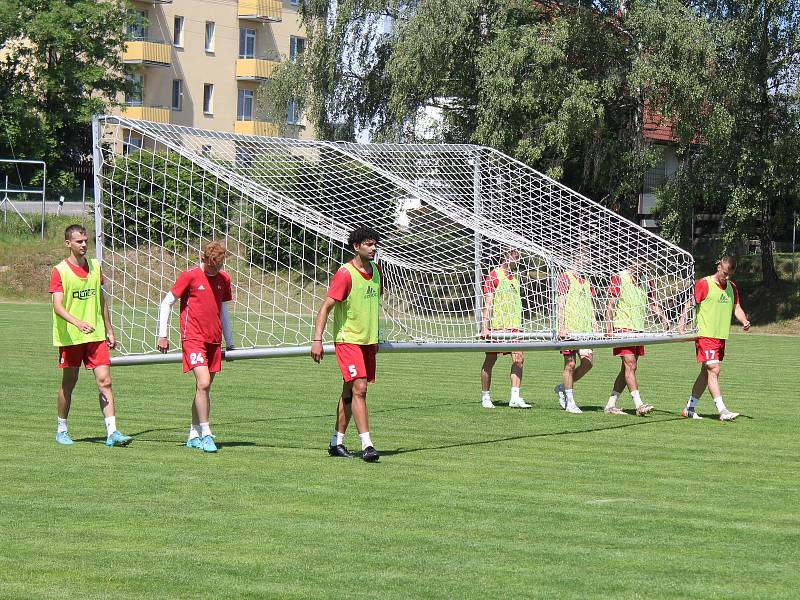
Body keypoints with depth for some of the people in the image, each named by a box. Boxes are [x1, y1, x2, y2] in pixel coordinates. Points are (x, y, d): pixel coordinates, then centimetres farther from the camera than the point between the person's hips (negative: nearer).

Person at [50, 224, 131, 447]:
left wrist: (109, 331, 16)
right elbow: (58, 306, -17)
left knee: (105, 381, -7)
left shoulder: (95, 267, 8)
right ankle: (61, 430, 24)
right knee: (68, 384, 8)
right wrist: (77, 323, -33)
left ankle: (112, 432, -11)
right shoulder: (60, 271, -8)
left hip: (96, 336, 4)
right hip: (70, 337, -4)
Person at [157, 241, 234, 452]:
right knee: (203, 383, -18)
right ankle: (205, 434, -13)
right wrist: (162, 335, -3)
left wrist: (229, 342, 24)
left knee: (204, 387, 9)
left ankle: (194, 435, 18)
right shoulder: (189, 276, -6)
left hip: (213, 340, 6)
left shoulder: (223, 279, 10)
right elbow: (167, 303, 0)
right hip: (193, 338, -6)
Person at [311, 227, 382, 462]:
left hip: (368, 340, 7)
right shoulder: (345, 274, -15)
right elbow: (326, 307, -15)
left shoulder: (376, 270, 9)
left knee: (349, 392, 12)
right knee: (358, 389, -15)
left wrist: (376, 337, 25)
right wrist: (317, 339, -21)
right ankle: (367, 445, -18)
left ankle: (337, 442, 20)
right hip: (348, 339, -7)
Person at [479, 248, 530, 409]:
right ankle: (485, 397, 12)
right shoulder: (494, 275, -5)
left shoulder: (514, 278, 18)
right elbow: (488, 302, -10)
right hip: (496, 326, -6)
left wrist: (519, 326, 22)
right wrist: (485, 326, -16)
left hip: (513, 326, 6)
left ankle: (515, 397, -8)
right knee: (490, 361, 2)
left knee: (518, 358, -7)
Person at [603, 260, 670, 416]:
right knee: (630, 365, -13)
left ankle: (610, 404, 14)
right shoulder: (619, 278, -6)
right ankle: (639, 405, -18)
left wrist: (663, 317, 5)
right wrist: (609, 328, -11)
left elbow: (652, 302, 22)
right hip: (623, 327, -7)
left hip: (638, 329, 7)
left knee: (628, 368, 7)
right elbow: (611, 304, -5)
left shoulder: (646, 281, 11)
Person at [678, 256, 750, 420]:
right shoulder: (704, 284, -8)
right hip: (705, 335, -7)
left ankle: (690, 408, 21)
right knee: (713, 370, -14)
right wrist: (682, 321, -21)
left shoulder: (732, 287, 13)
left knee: (707, 372, 11)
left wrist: (744, 321, -3)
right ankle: (722, 411, -18)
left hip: (721, 336, 7)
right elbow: (690, 304, -8)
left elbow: (736, 308, 16)